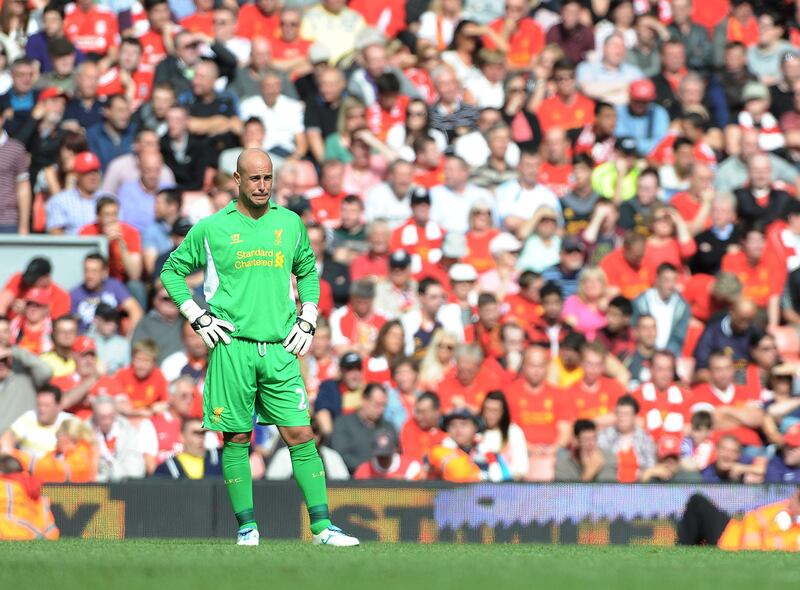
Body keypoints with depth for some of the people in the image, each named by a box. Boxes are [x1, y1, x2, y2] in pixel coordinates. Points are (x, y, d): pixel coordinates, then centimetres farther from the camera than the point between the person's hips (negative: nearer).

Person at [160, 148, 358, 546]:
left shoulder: (289, 223, 11)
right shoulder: (211, 228, 2)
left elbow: (308, 271, 25)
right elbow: (172, 271, 12)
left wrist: (308, 319, 13)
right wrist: (197, 317, 2)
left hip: (280, 349, 2)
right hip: (232, 346, -2)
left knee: (301, 435, -5)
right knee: (236, 439, 1)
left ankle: (321, 527, -5)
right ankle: (246, 527, 8)